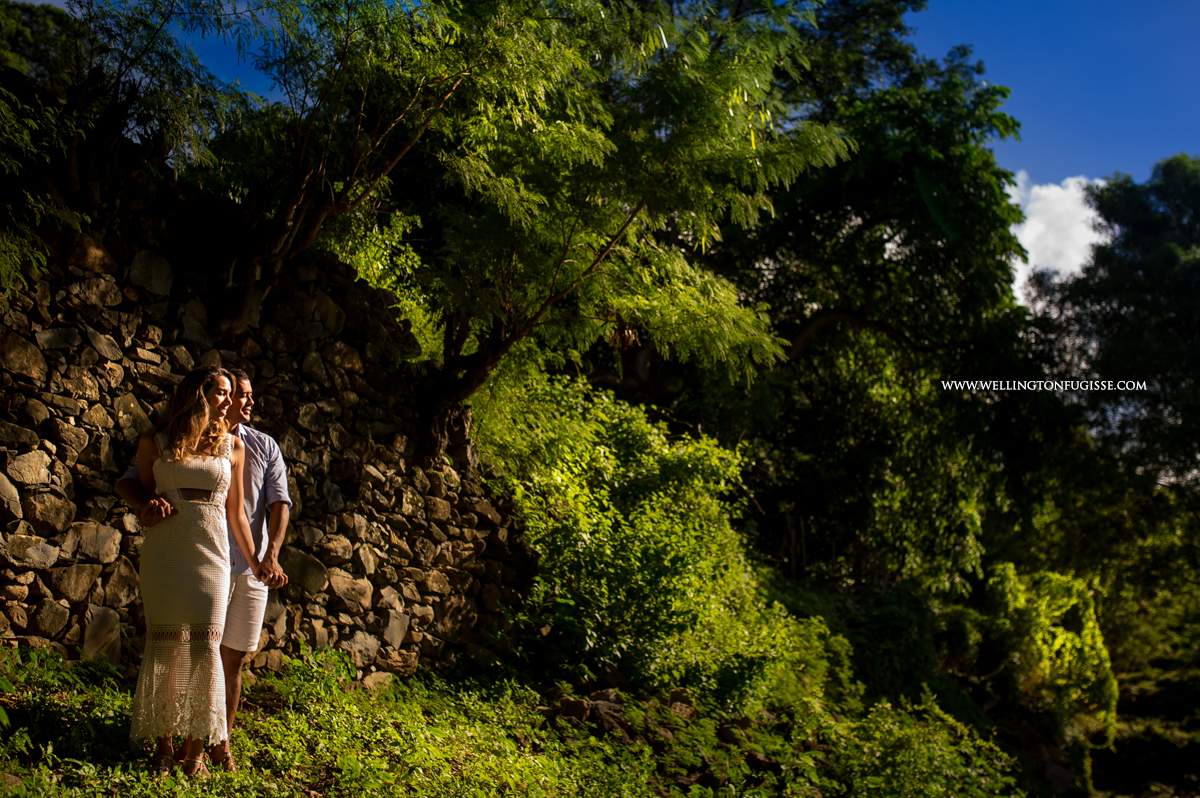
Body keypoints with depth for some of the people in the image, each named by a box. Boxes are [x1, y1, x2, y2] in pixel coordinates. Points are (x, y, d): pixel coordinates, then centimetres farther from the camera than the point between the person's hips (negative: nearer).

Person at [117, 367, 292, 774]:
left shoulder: (265, 447, 9)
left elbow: (279, 502, 2)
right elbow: (127, 482, -4)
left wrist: (271, 555, -14)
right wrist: (146, 504, -29)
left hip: (250, 568, 2)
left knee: (233, 660, 9)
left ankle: (221, 743, 21)